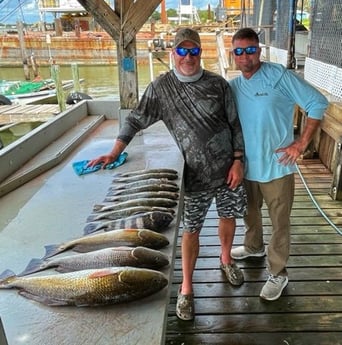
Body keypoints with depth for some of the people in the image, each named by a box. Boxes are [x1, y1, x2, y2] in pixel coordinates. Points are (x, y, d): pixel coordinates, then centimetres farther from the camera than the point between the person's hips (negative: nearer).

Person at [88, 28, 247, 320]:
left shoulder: (218, 84, -3)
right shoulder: (160, 88, -6)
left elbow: (235, 124, 2)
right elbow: (136, 121, -1)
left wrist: (238, 160, -4)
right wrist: (114, 153, -10)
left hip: (227, 167, 2)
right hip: (196, 174, -2)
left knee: (228, 216, 19)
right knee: (191, 230, 6)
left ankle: (226, 259, 49)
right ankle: (186, 288, 25)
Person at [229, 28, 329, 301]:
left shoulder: (279, 76, -14)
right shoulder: (233, 86, 3)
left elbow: (318, 103, -12)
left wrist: (302, 143, -15)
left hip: (277, 166, -5)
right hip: (247, 166, 6)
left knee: (279, 222, 7)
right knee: (250, 212, 25)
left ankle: (278, 273, 25)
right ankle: (254, 247, 52)